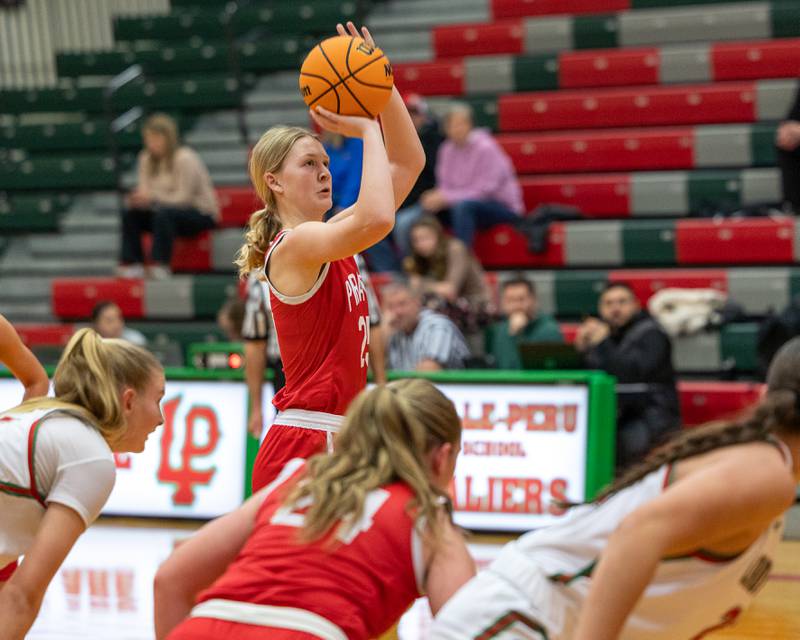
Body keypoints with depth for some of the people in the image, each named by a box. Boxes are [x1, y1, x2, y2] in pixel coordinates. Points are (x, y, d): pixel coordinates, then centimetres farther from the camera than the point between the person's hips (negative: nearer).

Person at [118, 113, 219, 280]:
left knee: (163, 213, -36)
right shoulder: (146, 159, 2)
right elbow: (145, 191, -1)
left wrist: (153, 198, -33)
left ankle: (160, 266, -35)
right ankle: (133, 265, -15)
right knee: (130, 214, -14)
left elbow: (183, 198, -22)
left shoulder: (185, 159, -18)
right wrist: (139, 198, -26)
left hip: (201, 214, -7)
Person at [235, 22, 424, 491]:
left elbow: (409, 163, 16)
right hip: (303, 448, -10)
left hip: (332, 447, 10)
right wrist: (367, 130, -18)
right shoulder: (293, 245, -12)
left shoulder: (329, 239, 14)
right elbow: (377, 219, -32)